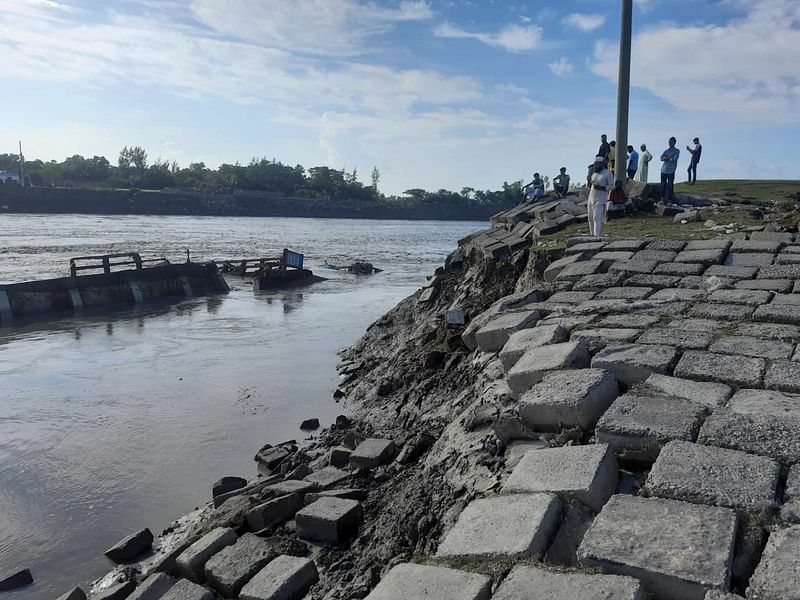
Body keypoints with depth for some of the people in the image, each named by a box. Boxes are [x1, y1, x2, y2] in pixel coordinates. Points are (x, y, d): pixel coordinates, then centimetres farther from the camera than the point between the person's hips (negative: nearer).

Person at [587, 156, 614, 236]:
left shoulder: (608, 173, -5)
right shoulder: (594, 173, 14)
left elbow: (611, 186, -11)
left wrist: (600, 187, -22)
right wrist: (588, 181, -1)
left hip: (600, 200, -7)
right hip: (591, 199, 7)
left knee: (597, 218, -14)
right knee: (591, 219, 9)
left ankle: (597, 236, -18)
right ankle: (592, 234, 20)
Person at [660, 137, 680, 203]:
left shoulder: (677, 151, 4)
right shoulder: (666, 150, 16)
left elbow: (674, 159, -11)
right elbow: (661, 158, 1)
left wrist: (666, 158, 0)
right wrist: (669, 157, -11)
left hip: (671, 171, -4)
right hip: (664, 170, 4)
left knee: (670, 185, -4)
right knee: (663, 185, 4)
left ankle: (670, 198, -1)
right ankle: (663, 197, 11)